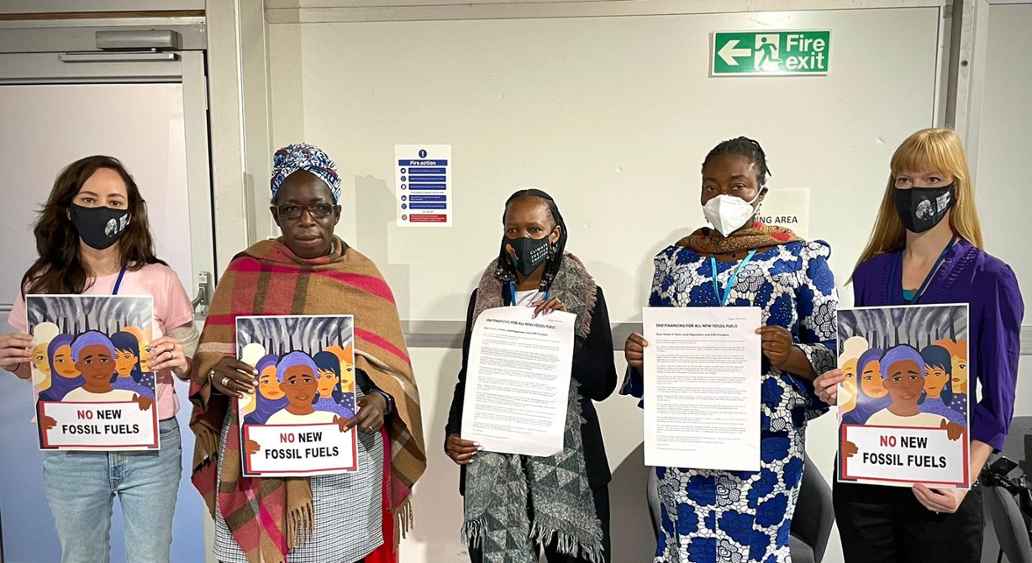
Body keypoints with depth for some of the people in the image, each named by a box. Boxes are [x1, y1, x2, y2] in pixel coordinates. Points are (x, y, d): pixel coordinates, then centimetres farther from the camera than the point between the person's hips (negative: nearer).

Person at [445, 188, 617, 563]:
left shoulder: (586, 295, 0)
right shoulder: (483, 296, 6)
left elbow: (603, 385, -5)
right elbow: (468, 377, 10)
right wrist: (453, 432, -4)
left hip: (567, 456, -1)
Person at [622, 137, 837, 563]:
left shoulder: (803, 259, 0)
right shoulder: (675, 260, 7)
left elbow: (832, 355, -1)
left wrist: (791, 356, -20)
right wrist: (639, 357, -7)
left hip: (766, 445, -2)